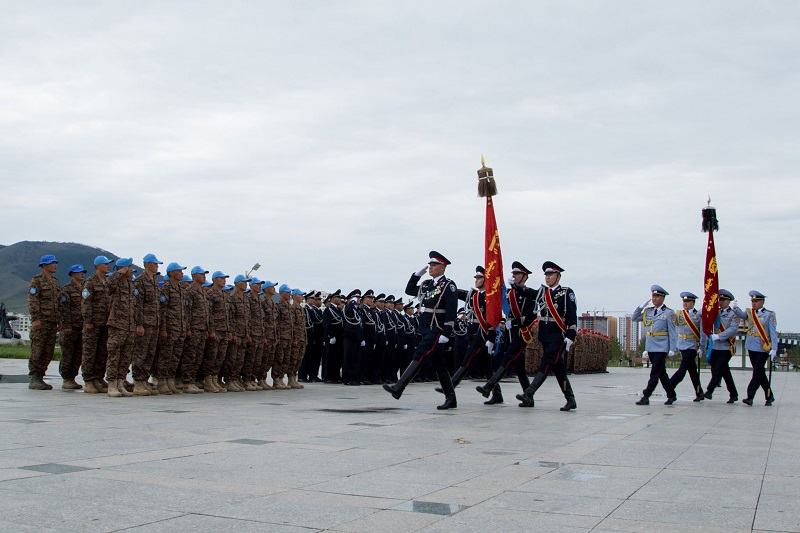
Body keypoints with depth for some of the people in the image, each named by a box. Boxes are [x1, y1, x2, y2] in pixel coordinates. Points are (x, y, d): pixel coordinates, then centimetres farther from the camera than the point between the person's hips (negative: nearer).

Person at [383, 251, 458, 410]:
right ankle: (451, 399, 15)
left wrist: (446, 334, -21)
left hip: (437, 330, -9)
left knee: (419, 356, -15)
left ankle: (398, 389, -20)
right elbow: (409, 290, 25)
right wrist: (418, 274, 12)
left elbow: (451, 311, -16)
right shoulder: (427, 284, 15)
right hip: (427, 329, 9)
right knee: (438, 363, 9)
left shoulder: (448, 285, -9)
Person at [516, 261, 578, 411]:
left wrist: (570, 338, -15)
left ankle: (528, 395, -19)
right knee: (558, 368, 10)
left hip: (558, 337, -6)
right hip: (544, 336, 6)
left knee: (545, 365, -12)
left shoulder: (567, 293, -5)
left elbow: (572, 318, -9)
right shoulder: (542, 291, 11)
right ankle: (571, 400, 17)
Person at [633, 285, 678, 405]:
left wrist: (672, 349, -10)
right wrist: (641, 306, 0)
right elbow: (634, 318, 12)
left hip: (661, 347, -6)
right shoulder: (648, 311, 10)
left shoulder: (668, 313, -5)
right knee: (661, 373, 13)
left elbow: (672, 332, -5)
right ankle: (671, 395, 25)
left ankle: (645, 397, -9)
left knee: (655, 373, -8)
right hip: (650, 347, 6)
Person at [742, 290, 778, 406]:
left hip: (763, 348, -5)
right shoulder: (749, 313, 11)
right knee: (759, 373, 11)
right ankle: (769, 396, 23)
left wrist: (774, 349, -13)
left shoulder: (769, 315, -4)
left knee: (757, 373, -6)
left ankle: (750, 397, -6)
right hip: (751, 347, 5)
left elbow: (773, 333, -7)